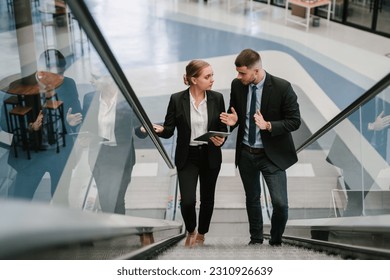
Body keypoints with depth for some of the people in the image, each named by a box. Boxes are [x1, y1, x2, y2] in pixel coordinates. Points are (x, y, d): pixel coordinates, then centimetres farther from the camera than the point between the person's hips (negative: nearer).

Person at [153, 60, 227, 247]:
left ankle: (201, 234, 37)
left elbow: (223, 128, 3)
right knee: (187, 201, -10)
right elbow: (169, 130, -6)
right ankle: (190, 232, 23)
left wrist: (221, 140, -18)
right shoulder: (177, 99, -9)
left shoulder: (217, 98, -4)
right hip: (187, 156, -2)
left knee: (207, 198, 12)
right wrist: (159, 129, -28)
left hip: (210, 156, 2)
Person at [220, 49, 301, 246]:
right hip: (245, 154, 4)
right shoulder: (237, 85, -4)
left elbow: (294, 121, -13)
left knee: (280, 203, -7)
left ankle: (275, 241, 20)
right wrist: (232, 120, -13)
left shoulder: (282, 87, -16)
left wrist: (268, 126, -28)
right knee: (252, 199, 18)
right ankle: (256, 239, 38)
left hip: (272, 154, -4)